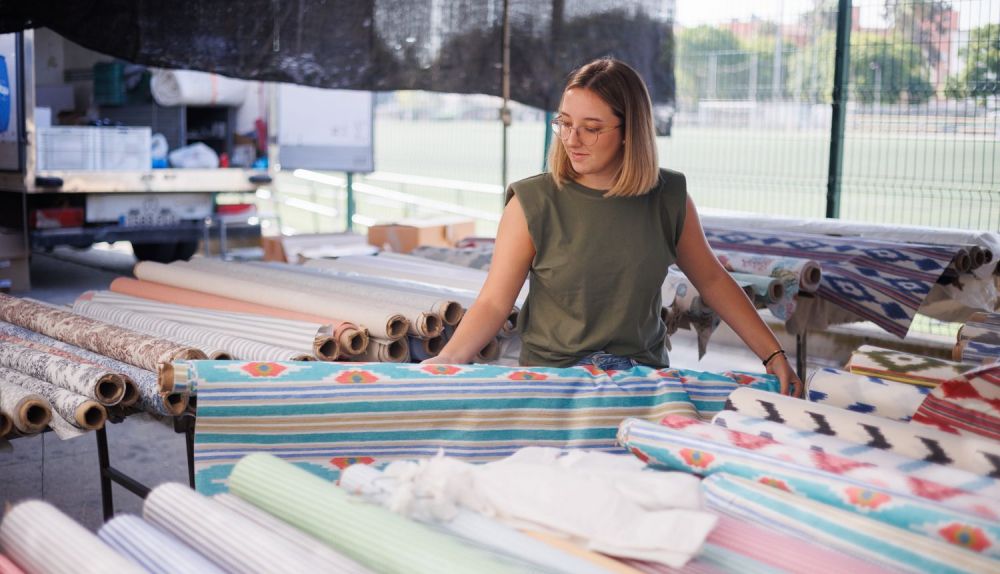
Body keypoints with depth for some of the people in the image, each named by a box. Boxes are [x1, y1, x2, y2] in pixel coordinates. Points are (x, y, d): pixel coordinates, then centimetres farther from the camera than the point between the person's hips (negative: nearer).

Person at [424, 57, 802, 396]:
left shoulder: (669, 198, 1)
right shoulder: (532, 203, -7)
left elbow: (712, 280, 12)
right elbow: (493, 303, -9)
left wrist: (773, 355, 8)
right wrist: (446, 361, -24)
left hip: (644, 370, 3)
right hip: (551, 373, -2)